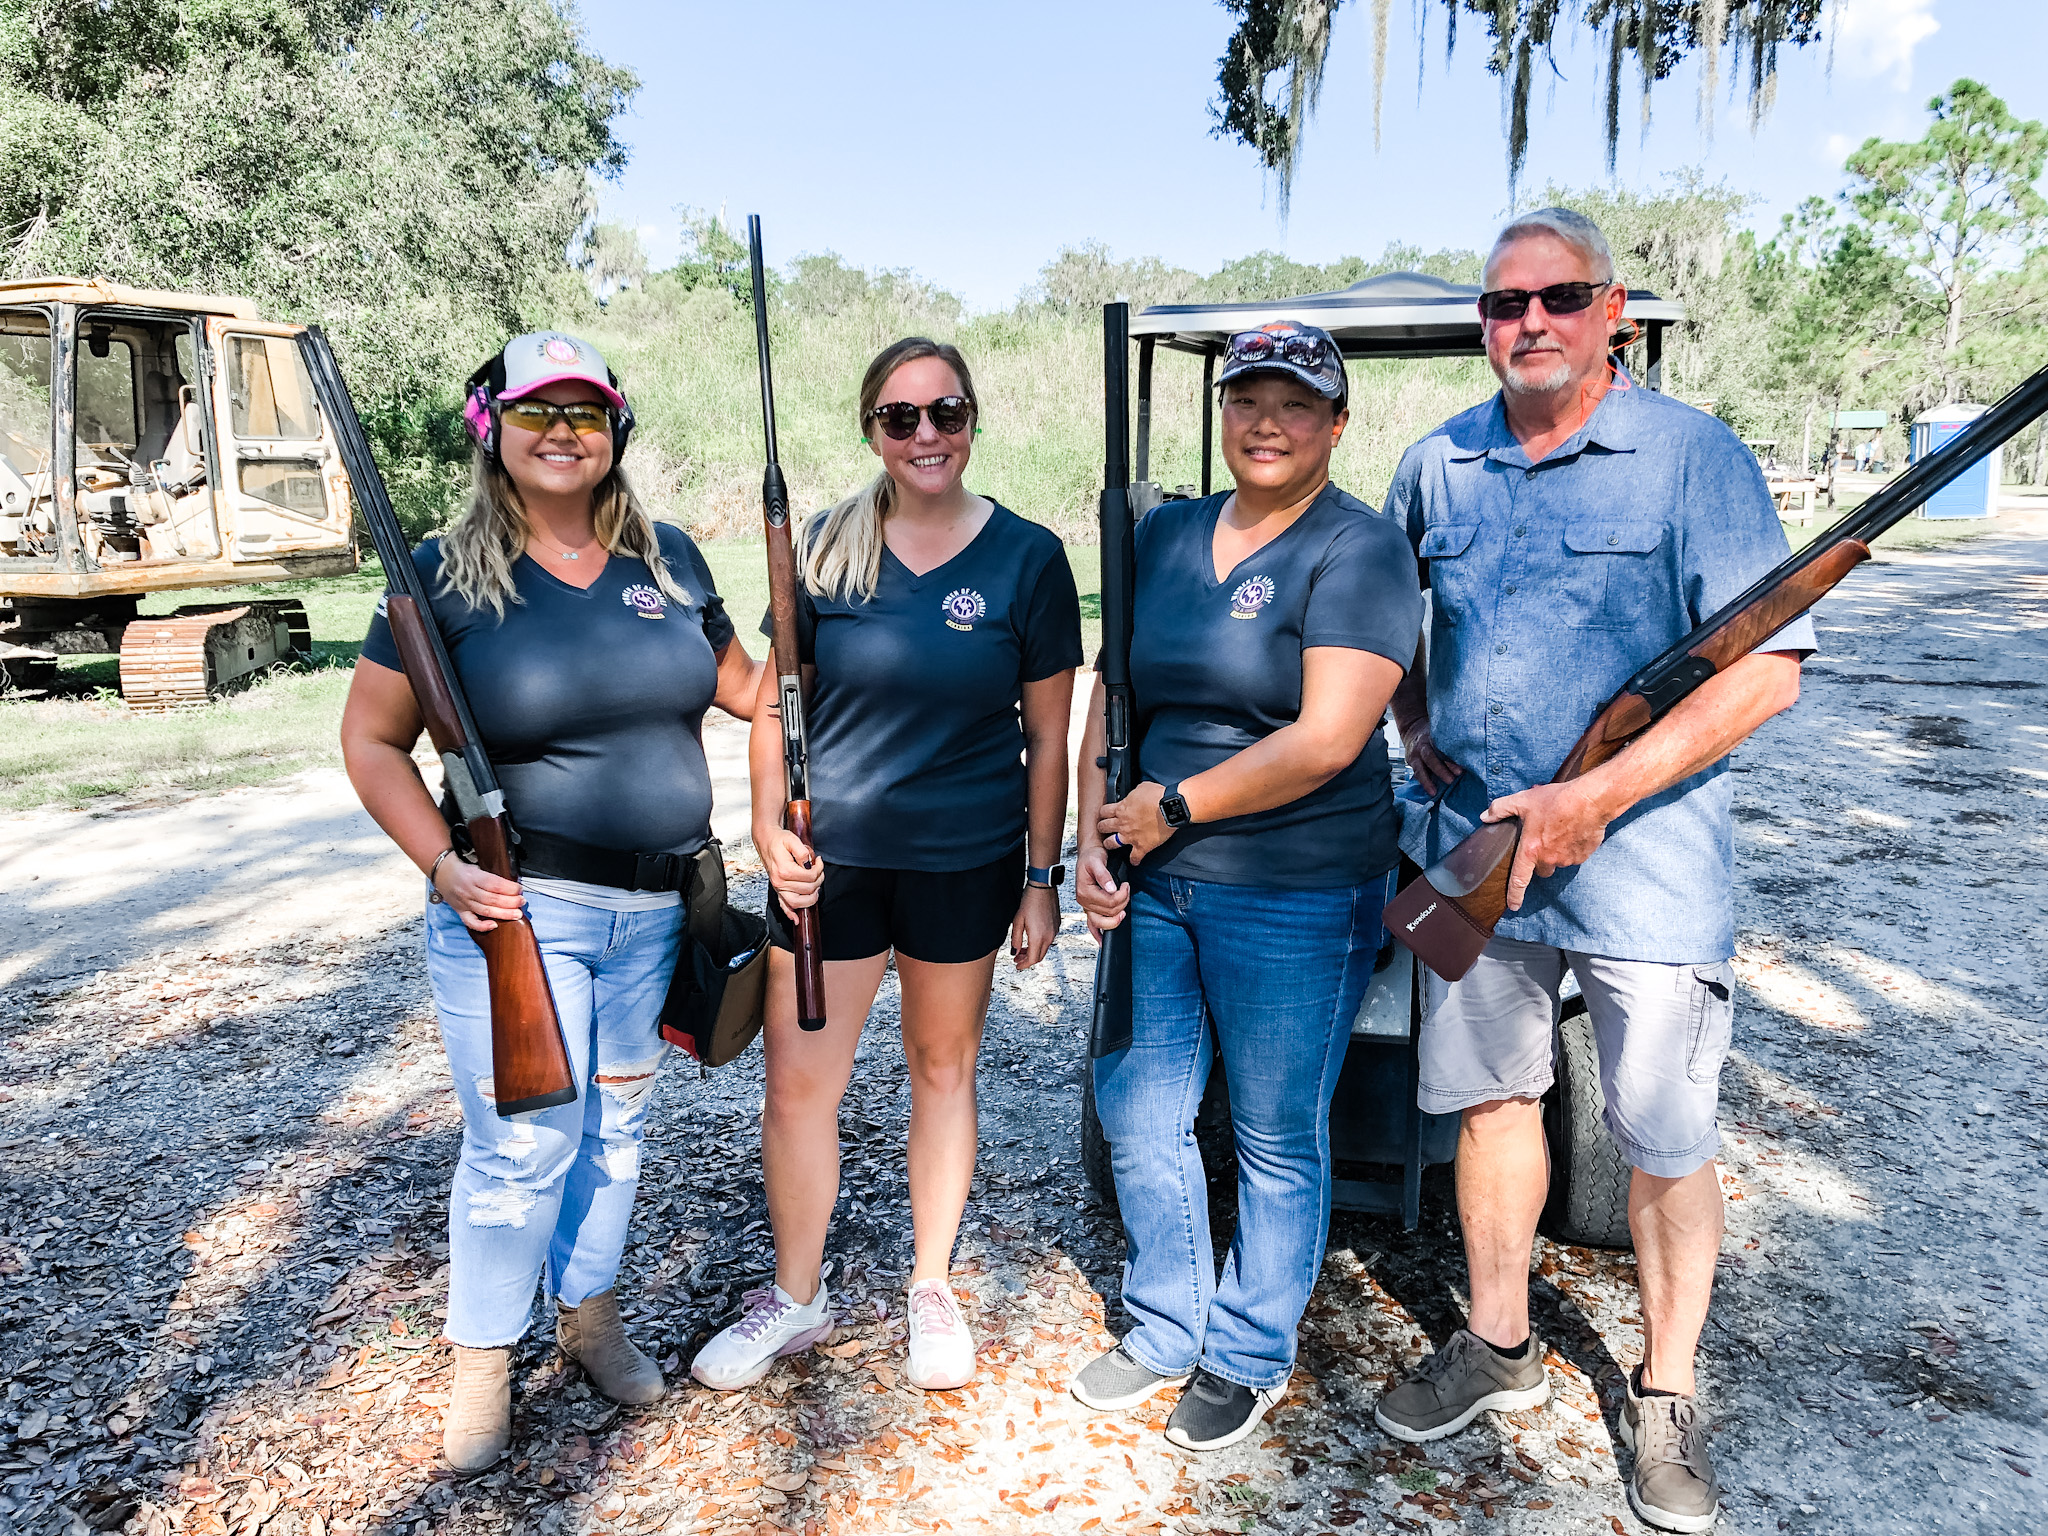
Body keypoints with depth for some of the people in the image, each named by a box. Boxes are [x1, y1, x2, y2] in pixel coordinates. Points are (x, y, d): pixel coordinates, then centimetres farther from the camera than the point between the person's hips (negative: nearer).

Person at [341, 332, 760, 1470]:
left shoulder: (670, 559, 5)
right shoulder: (447, 576, -5)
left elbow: (740, 683, 17)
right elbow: (373, 741, -3)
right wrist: (443, 866, -15)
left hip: (655, 909, 4)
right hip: (517, 908, -4)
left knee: (616, 1123, 17)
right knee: (524, 1145, 1)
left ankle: (591, 1314, 39)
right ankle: (484, 1363, 25)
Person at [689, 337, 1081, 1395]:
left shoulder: (1026, 557, -3)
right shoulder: (825, 545, 1)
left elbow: (1048, 733, 0)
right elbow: (776, 703, 6)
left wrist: (1042, 880, -1)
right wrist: (769, 829, -7)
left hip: (966, 860, -1)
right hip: (830, 857, 1)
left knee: (943, 1069, 14)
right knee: (796, 1083, 5)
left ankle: (931, 1289, 35)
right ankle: (796, 1299, 28)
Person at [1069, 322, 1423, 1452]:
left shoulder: (1359, 550, -10)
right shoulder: (1165, 535, 10)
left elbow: (1325, 741, -20)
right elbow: (1115, 695, 12)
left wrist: (1170, 806, -15)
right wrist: (1093, 833, 1)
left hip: (1296, 894, -6)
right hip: (1155, 884, 6)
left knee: (1277, 1139, 9)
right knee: (1136, 1114, 14)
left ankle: (1250, 1358, 32)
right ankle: (1163, 1328, 37)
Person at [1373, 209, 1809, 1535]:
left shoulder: (1693, 456, -7)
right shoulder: (1437, 467, 7)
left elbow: (1768, 667, -13)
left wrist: (1599, 798, -21)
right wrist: (1419, 733, 5)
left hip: (1642, 849, -4)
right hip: (1472, 842, 4)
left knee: (1667, 1140, 5)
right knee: (1490, 1094, 14)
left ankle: (1666, 1398, 27)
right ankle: (1500, 1347, 34)